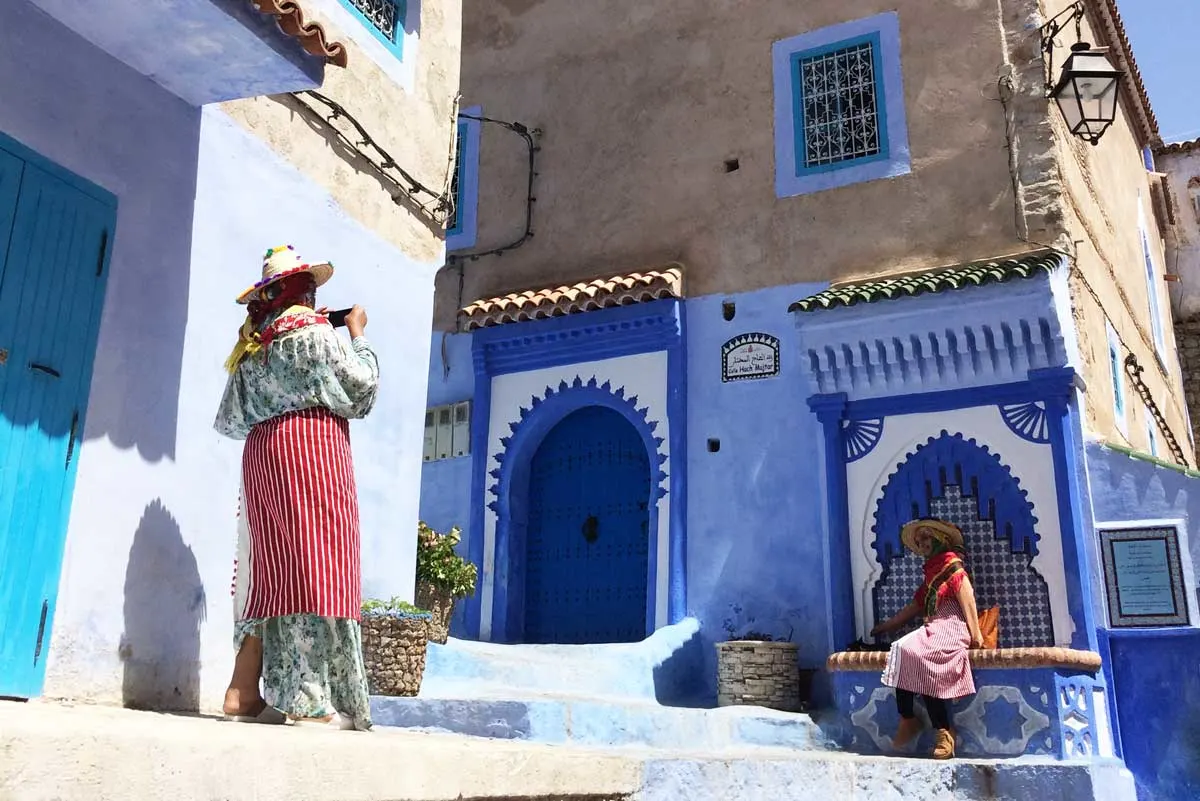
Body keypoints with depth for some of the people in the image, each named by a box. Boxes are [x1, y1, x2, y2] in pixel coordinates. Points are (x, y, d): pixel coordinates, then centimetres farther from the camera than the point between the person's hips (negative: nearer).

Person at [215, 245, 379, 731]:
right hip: (312, 445, -7)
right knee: (317, 564, -10)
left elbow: (230, 420, 17)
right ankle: (312, 700, -13)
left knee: (274, 570, 8)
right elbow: (360, 388, -1)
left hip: (262, 454, 7)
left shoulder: (252, 344, 17)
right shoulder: (313, 330, -2)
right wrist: (357, 336, 11)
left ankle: (243, 691, 5)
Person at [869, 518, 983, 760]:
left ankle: (943, 731, -27)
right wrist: (885, 626, 33)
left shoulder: (952, 564, 4)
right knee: (901, 649, -20)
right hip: (932, 628, 7)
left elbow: (966, 596, -8)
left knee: (917, 654, -30)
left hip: (952, 626, -7)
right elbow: (914, 607, 31)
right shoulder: (931, 572, 29)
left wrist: (976, 635, -18)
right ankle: (907, 720, -22)